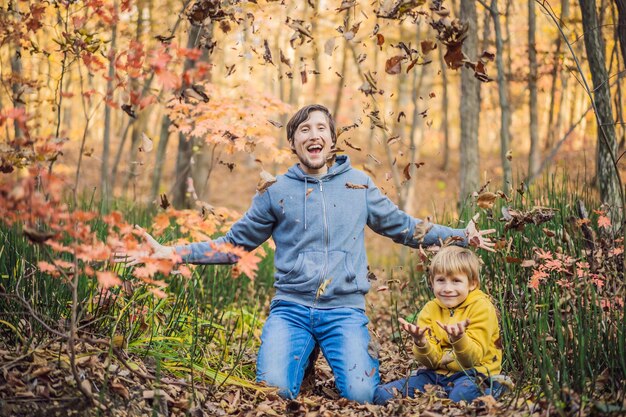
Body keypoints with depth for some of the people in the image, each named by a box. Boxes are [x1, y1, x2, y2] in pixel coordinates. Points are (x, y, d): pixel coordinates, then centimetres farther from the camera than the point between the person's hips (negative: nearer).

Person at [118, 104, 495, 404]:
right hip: (291, 308, 1)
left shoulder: (358, 184, 11)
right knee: (274, 391, -21)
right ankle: (303, 359, 13)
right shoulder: (276, 191, 9)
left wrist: (462, 236, 10)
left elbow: (403, 226, 17)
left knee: (360, 395, -21)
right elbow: (234, 243, 12)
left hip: (345, 309, 0)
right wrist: (170, 253, 4)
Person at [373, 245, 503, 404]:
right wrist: (420, 342, -24)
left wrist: (459, 340, -35)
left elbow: (473, 358, -13)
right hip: (437, 373, 5)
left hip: (473, 373, -5)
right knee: (383, 394, -10)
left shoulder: (481, 308, -6)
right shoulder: (430, 310, 7)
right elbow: (432, 361, -1)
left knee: (465, 393, -42)